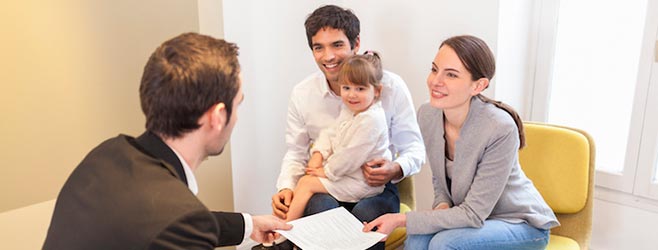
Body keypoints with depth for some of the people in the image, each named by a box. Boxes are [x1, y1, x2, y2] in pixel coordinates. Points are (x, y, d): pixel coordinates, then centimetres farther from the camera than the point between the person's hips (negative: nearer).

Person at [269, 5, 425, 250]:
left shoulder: (391, 86, -7)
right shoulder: (302, 93, 0)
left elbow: (414, 149, -1)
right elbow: (296, 154, 8)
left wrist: (396, 170, -23)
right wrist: (286, 188, -12)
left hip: (375, 187, -1)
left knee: (365, 216, -34)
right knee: (320, 209, -32)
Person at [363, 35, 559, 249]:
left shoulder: (500, 129, -30)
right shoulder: (427, 115, -11)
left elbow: (473, 214, -25)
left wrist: (401, 219, -29)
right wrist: (442, 206, -16)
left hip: (522, 223, -4)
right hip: (471, 216, 5)